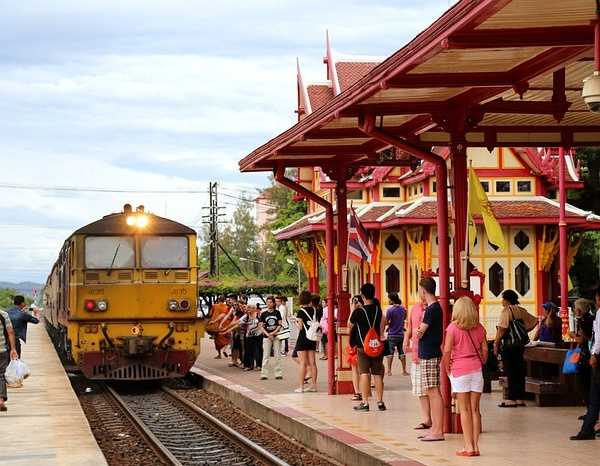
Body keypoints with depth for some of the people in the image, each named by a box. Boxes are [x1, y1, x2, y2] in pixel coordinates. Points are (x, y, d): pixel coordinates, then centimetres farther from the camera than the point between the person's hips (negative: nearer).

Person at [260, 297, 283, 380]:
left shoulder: (277, 313, 5)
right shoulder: (264, 314, 5)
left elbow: (280, 325, 1)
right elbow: (261, 326, 2)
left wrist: (274, 333, -12)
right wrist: (268, 334, -12)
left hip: (276, 336, 0)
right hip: (267, 336, 0)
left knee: (277, 355, 2)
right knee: (266, 356, -2)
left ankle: (278, 374, 6)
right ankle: (264, 374, 0)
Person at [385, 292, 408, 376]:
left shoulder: (390, 310, -17)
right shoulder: (403, 309, 2)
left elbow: (386, 323, -14)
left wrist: (389, 323, 6)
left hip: (392, 335, -5)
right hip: (401, 334, 5)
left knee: (389, 352, 1)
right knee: (401, 352, 12)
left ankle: (389, 371, -1)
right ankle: (404, 370, 13)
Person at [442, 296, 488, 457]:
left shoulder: (453, 327, -8)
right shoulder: (479, 328, 4)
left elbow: (447, 350, -12)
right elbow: (485, 350, 5)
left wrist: (447, 367, 1)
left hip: (459, 370, -3)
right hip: (476, 369, 3)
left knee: (464, 410, 1)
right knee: (475, 409, 8)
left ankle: (469, 446, 0)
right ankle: (475, 446, 8)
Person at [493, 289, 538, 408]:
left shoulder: (506, 310, -11)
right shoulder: (521, 310, 10)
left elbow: (502, 328, -19)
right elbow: (534, 321, 14)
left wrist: (496, 343, -13)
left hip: (508, 345, -7)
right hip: (520, 345, 7)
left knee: (510, 372, -4)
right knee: (519, 371, 10)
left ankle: (511, 399, -3)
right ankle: (520, 398, 14)